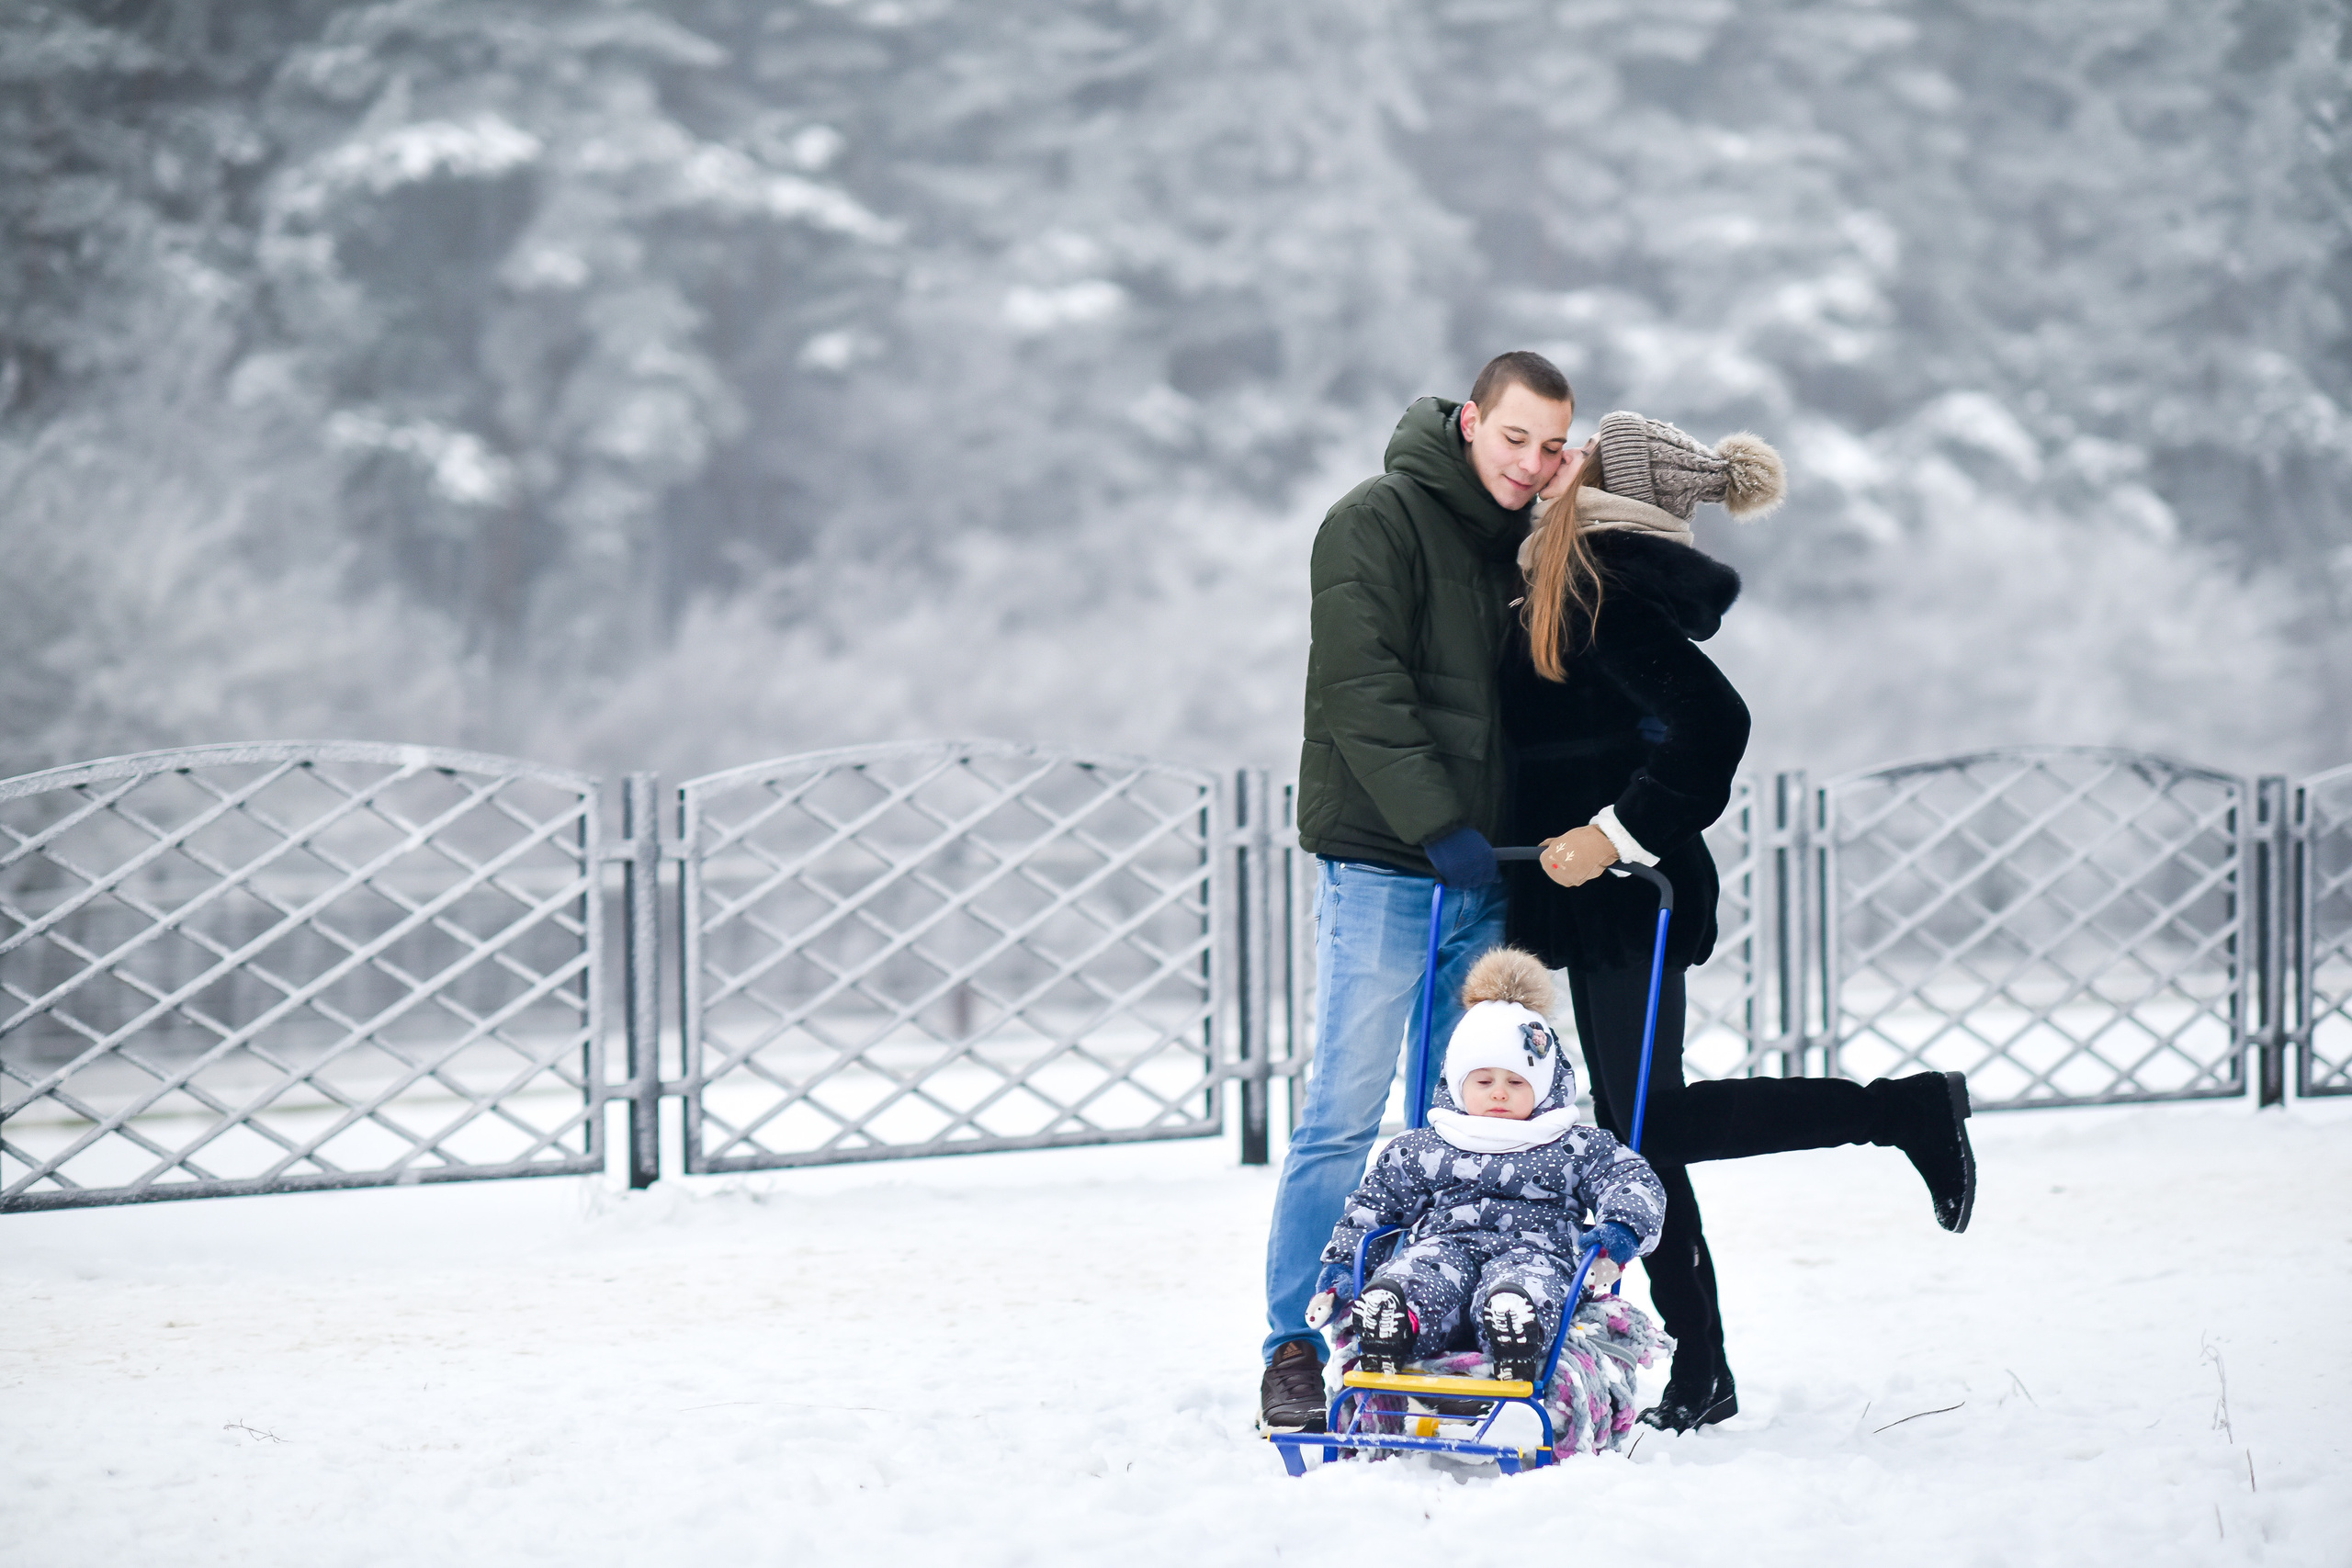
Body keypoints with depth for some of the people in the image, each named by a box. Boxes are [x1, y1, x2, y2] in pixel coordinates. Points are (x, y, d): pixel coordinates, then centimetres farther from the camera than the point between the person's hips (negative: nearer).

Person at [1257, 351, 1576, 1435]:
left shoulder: (1532, 545, 15)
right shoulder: (1378, 523, -7)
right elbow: (1361, 694, -15)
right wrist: (1441, 829, -21)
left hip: (1483, 870, 7)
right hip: (1381, 866, -7)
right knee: (1345, 1115, -7)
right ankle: (1295, 1349, -2)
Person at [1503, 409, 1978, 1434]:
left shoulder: (1603, 587, -17)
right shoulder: (1584, 575, 11)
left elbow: (1712, 724, -26)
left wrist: (1614, 833, -23)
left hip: (1629, 895, -10)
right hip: (1608, 898, 10)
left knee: (1652, 1122, -5)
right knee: (1633, 1126, 8)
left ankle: (1907, 1109, 3)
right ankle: (1700, 1374, 11)